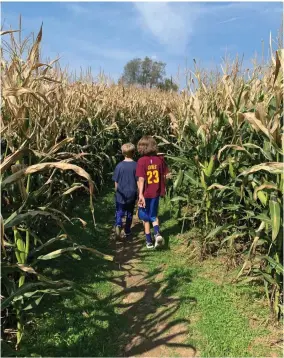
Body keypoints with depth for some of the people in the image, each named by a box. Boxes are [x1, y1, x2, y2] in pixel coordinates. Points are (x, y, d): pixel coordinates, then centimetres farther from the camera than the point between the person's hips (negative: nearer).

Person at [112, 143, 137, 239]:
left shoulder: (119, 166, -8)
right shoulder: (136, 165, -8)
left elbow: (116, 182, -3)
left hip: (121, 195, -1)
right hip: (131, 194, 1)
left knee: (119, 213, 9)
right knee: (129, 214, 15)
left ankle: (118, 225, -18)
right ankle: (127, 232, 26)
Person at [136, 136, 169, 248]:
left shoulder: (142, 161, -15)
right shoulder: (160, 159, -4)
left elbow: (141, 179, -20)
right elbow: (164, 176, 3)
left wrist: (141, 194, -21)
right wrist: (163, 189, 17)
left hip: (146, 193, -3)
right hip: (156, 192, 3)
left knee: (146, 218, 14)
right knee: (154, 215, 21)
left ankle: (149, 241, 22)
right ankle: (157, 233, -2)